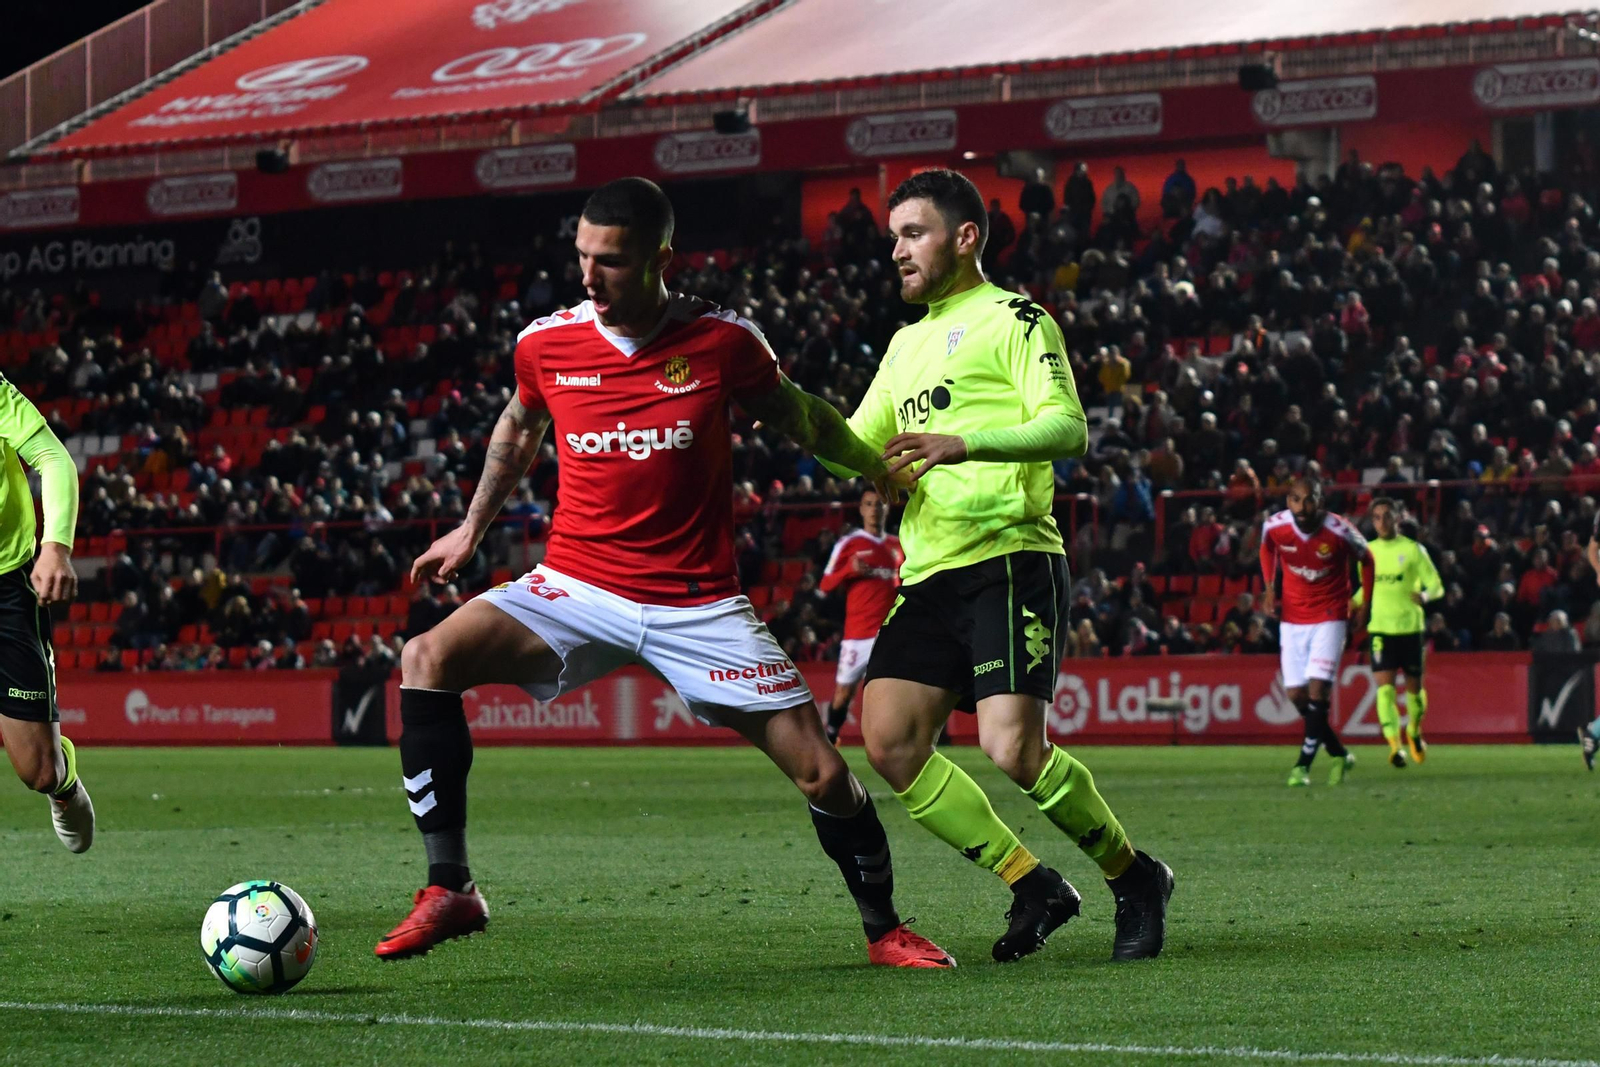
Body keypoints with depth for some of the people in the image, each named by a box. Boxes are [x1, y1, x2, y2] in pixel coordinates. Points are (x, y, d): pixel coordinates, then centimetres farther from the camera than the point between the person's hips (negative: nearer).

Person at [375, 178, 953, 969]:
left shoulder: (724, 341, -8)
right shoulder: (545, 344, -4)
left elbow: (799, 417, 11)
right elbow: (518, 425, 19)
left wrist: (885, 473, 13)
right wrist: (472, 529, 20)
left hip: (698, 603, -1)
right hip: (575, 588, 1)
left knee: (823, 776, -7)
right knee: (428, 659, -23)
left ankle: (884, 929, 20)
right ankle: (450, 891, -17)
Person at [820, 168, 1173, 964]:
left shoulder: (1013, 319, 0)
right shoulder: (907, 343, 24)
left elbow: (1068, 429, -13)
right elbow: (855, 451, 26)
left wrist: (966, 443, -27)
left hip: (1009, 562, -8)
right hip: (927, 574, 8)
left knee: (1012, 750, -19)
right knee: (889, 743, -8)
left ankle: (1134, 877, 4)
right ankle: (1033, 886, 3)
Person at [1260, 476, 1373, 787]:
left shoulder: (1339, 531, -19)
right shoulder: (1274, 526, -11)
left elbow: (1366, 560, 1)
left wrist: (1365, 604, 4)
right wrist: (1269, 588, 3)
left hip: (1330, 617, -4)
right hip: (1292, 618, 4)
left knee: (1318, 688, -16)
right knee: (1296, 694, 2)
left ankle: (1304, 763, -10)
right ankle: (1339, 754, 20)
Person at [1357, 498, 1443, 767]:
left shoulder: (1413, 550, -1)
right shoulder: (1369, 551, 8)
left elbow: (1436, 585, -2)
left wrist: (1425, 595, -23)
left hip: (1410, 626, -1)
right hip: (1380, 627, 1)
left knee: (1414, 686, 8)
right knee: (1385, 687, -13)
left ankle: (1414, 732, 36)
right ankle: (1394, 745, -19)